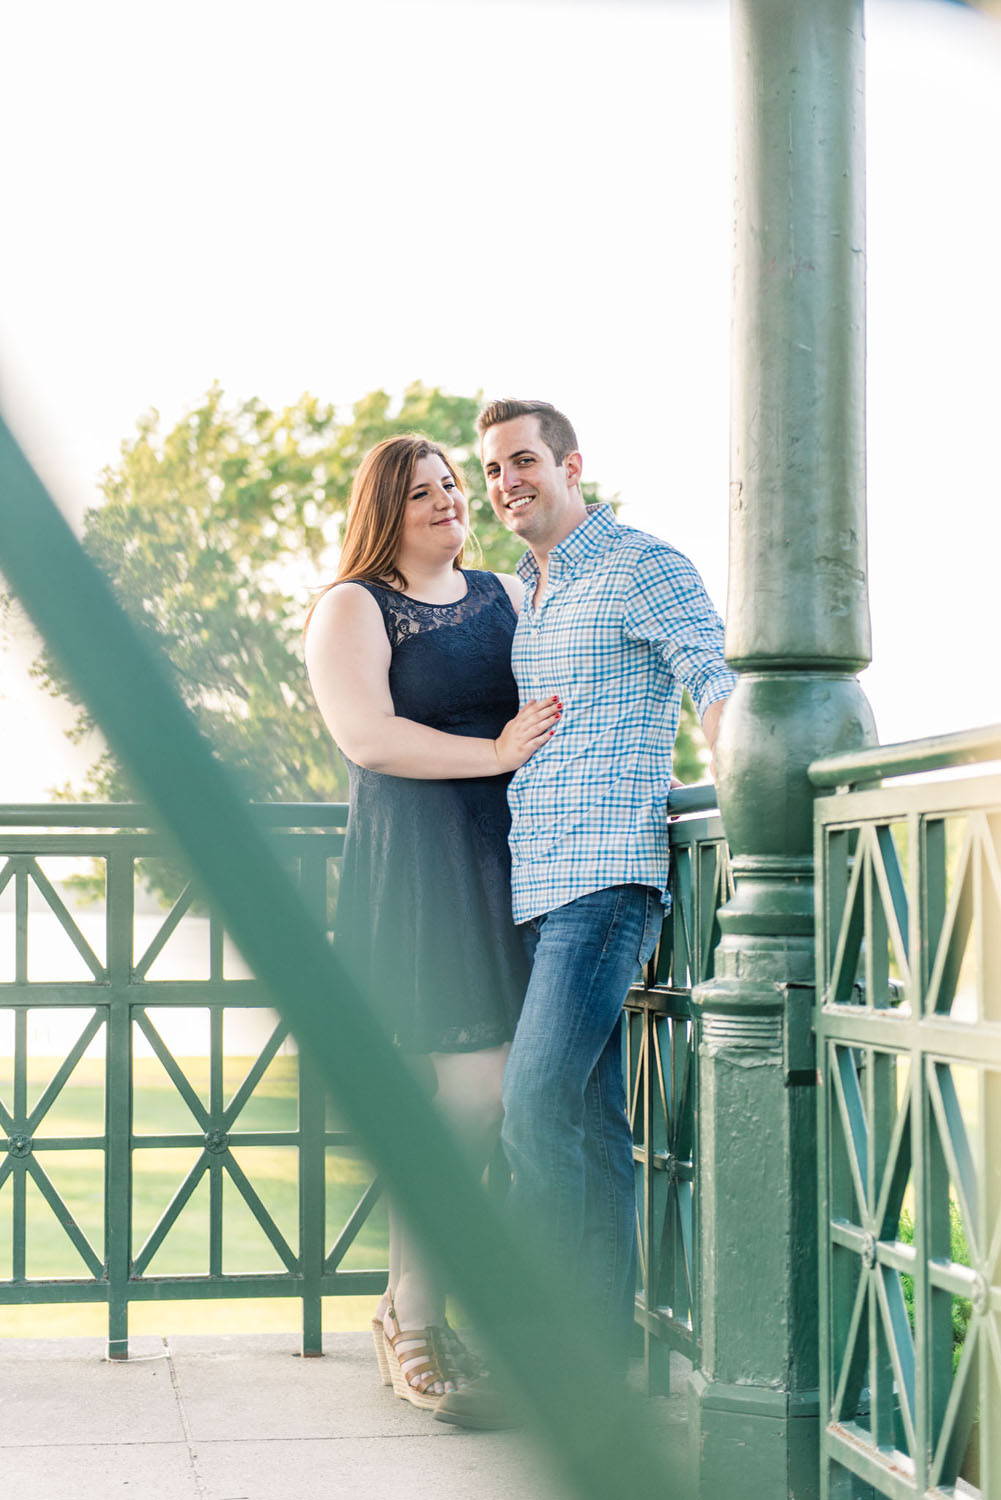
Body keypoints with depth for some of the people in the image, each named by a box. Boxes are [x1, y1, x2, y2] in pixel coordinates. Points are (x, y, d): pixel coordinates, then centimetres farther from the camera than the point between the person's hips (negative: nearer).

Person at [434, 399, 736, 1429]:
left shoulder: (644, 569, -1)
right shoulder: (520, 598, 23)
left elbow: (716, 683, -12)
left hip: (607, 878, -8)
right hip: (534, 883, 8)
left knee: (535, 1103, -17)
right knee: (592, 1122, 6)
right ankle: (604, 1361, 8)